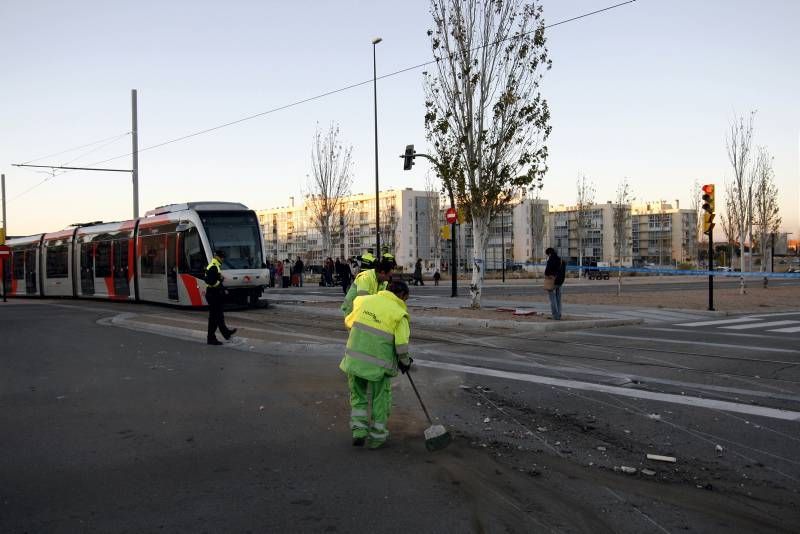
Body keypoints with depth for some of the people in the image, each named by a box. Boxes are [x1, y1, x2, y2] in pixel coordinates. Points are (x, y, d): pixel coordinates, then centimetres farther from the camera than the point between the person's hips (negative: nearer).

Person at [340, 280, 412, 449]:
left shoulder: (364, 300, 6)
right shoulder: (398, 313, -5)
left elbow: (348, 322, 19)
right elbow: (401, 345, -9)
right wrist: (405, 362, 10)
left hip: (354, 359, 3)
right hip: (378, 363, -3)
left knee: (358, 396, 22)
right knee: (380, 399, 15)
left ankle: (359, 431, 16)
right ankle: (376, 437, 24)